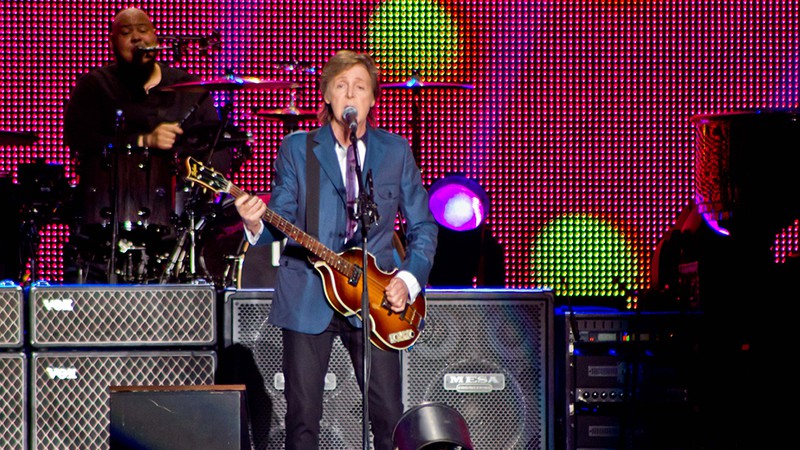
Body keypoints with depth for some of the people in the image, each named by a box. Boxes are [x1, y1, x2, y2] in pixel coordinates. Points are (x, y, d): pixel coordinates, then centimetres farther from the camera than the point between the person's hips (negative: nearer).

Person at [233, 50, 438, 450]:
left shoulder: (395, 151, 7)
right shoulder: (296, 148, 5)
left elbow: (423, 226, 11)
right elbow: (282, 220, 2)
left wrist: (409, 278, -4)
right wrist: (256, 225, -20)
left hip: (375, 299, 1)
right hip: (308, 299, -1)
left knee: (389, 416, -3)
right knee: (303, 417, 0)